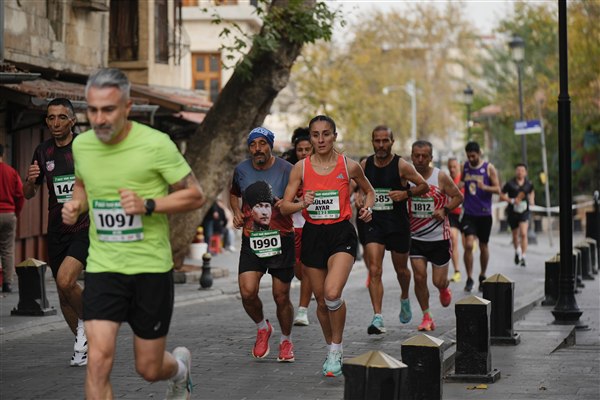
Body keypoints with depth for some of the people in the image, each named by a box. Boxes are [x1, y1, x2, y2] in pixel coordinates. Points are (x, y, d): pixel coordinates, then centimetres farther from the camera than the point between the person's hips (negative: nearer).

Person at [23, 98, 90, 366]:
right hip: (57, 231, 5)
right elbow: (28, 195, 13)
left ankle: (87, 319, 5)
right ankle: (84, 346, 29)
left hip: (86, 227, -5)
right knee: (64, 293, 10)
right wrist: (30, 180, -8)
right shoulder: (43, 152, 6)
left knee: (65, 280, -24)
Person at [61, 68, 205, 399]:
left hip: (151, 269, -2)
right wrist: (75, 204, 0)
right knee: (98, 359, -16)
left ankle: (179, 365, 47)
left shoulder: (155, 144, -13)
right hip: (102, 269, 3)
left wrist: (148, 205, -22)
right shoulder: (81, 145, 1)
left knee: (149, 369, 9)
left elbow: (195, 196, -7)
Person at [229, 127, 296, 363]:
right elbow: (233, 194, 24)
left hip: (282, 239, -2)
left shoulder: (286, 169, -5)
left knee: (281, 297, 3)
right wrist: (236, 213, 6)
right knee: (247, 292, -15)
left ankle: (286, 340, 28)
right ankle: (262, 328, 16)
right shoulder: (241, 170, 4)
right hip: (251, 240, 2)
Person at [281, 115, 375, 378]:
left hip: (341, 234, -3)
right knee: (321, 301, 9)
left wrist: (367, 208, -4)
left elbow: (369, 191, 17)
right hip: (312, 235, 3)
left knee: (332, 294, -23)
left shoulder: (349, 166, -1)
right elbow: (284, 207, 1)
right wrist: (302, 204, -19)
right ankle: (332, 349, 31)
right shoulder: (301, 168, 1)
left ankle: (336, 349, -4)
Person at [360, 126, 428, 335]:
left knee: (401, 269, 16)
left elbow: (424, 186, -2)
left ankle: (404, 299, 49)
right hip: (373, 223, 1)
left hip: (398, 225, -1)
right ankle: (377, 318, -16)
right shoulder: (365, 165, 1)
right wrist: (359, 198, -2)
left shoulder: (401, 166, -8)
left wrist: (406, 193, -17)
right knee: (374, 270, -13)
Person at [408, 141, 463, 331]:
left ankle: (444, 288, 40)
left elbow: (458, 196, 2)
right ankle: (426, 317, 8)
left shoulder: (441, 177, -8)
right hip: (415, 236, 2)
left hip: (439, 237, -1)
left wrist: (444, 210, -14)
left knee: (438, 281, 1)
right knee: (419, 277, -8)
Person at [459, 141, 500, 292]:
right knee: (468, 245, -14)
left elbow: (498, 189, -5)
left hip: (484, 213, -1)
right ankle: (469, 279, -7)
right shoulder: (464, 167, 5)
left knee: (483, 246, 10)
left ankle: (482, 276, 28)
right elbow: (460, 184, 17)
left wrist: (485, 187, -25)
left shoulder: (489, 168, -4)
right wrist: (458, 186, -7)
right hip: (469, 213, 1)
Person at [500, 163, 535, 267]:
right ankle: (517, 252, 42)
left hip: (524, 212, 0)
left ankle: (523, 257, -15)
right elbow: (502, 196, -3)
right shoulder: (510, 184, -6)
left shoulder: (529, 184, 2)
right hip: (513, 212, 0)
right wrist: (512, 200, -16)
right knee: (515, 235, 13)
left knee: (523, 234, -17)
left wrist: (531, 199, 5)